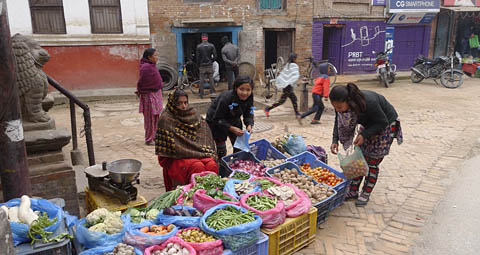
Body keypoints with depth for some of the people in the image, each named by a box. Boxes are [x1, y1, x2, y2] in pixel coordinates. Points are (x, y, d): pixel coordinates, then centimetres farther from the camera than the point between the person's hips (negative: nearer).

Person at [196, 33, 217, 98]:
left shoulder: (198, 46, -5)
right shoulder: (211, 46, -3)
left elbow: (197, 57, -3)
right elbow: (215, 56, -2)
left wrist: (199, 65, 9)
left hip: (202, 66, -1)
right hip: (210, 66, 1)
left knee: (201, 80, 5)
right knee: (211, 80, 8)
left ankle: (201, 94, 9)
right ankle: (212, 92, 8)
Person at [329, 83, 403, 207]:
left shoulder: (369, 102, -41)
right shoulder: (342, 105, -23)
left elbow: (383, 122, -26)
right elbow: (339, 123, -7)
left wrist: (364, 135, -32)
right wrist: (335, 140, -20)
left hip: (385, 125, -6)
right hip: (368, 125, 6)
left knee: (372, 162, -4)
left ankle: (366, 194, 11)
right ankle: (353, 191, 14)